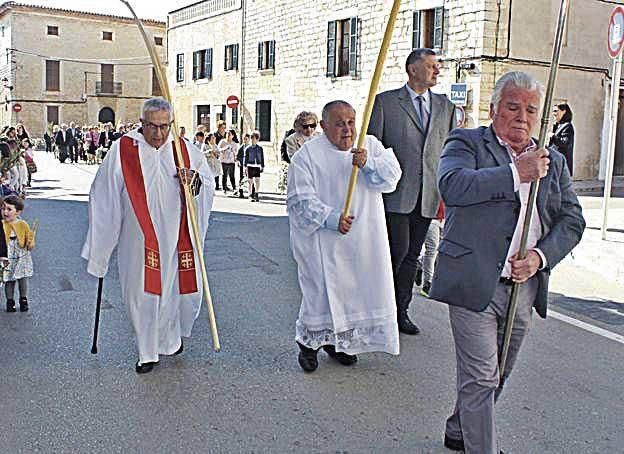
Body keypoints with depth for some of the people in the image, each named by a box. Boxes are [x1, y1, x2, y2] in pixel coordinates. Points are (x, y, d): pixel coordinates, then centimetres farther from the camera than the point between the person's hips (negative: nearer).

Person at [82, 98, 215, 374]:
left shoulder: (186, 151, 2)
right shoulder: (122, 151, -4)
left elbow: (209, 184, 8)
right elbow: (104, 197, 0)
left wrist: (194, 180, -17)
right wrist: (98, 245, 0)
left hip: (176, 238, 2)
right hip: (139, 240, -2)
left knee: (176, 288, 13)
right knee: (142, 294, 4)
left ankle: (172, 338, 41)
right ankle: (148, 353, 22)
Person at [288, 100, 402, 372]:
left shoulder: (370, 145, 5)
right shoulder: (307, 155, -7)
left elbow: (392, 174, -6)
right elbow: (300, 199, -11)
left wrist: (368, 163, -24)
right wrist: (331, 218, -23)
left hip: (364, 239, 4)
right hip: (324, 241, -4)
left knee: (356, 288, 11)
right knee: (321, 289, 0)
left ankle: (337, 341, 31)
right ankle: (309, 342, 22)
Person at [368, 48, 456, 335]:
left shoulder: (446, 106, 14)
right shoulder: (385, 102, 1)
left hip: (428, 195, 4)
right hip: (395, 193, -4)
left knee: (412, 255, 10)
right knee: (398, 250, -9)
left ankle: (400, 311, 21)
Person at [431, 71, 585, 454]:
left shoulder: (554, 162, 15)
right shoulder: (467, 143, -1)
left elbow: (572, 220, 10)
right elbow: (452, 185, -22)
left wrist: (540, 257, -8)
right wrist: (516, 173, -20)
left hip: (524, 288, 6)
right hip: (475, 284, -6)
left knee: (497, 376, 19)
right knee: (481, 378, -3)